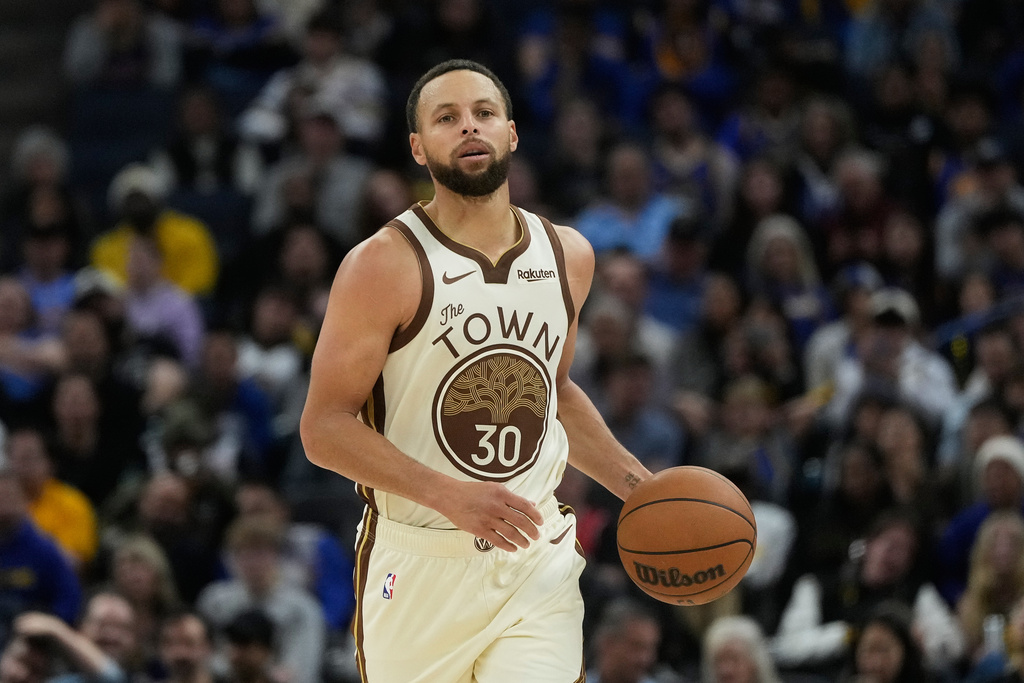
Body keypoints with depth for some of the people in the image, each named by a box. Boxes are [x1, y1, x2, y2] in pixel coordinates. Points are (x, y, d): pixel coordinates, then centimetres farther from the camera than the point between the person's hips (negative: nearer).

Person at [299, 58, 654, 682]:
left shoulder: (568, 256, 7)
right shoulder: (386, 266, -10)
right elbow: (324, 428, -14)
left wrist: (637, 485, 14)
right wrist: (450, 494, -24)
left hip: (538, 561, 3)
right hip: (420, 566, -3)